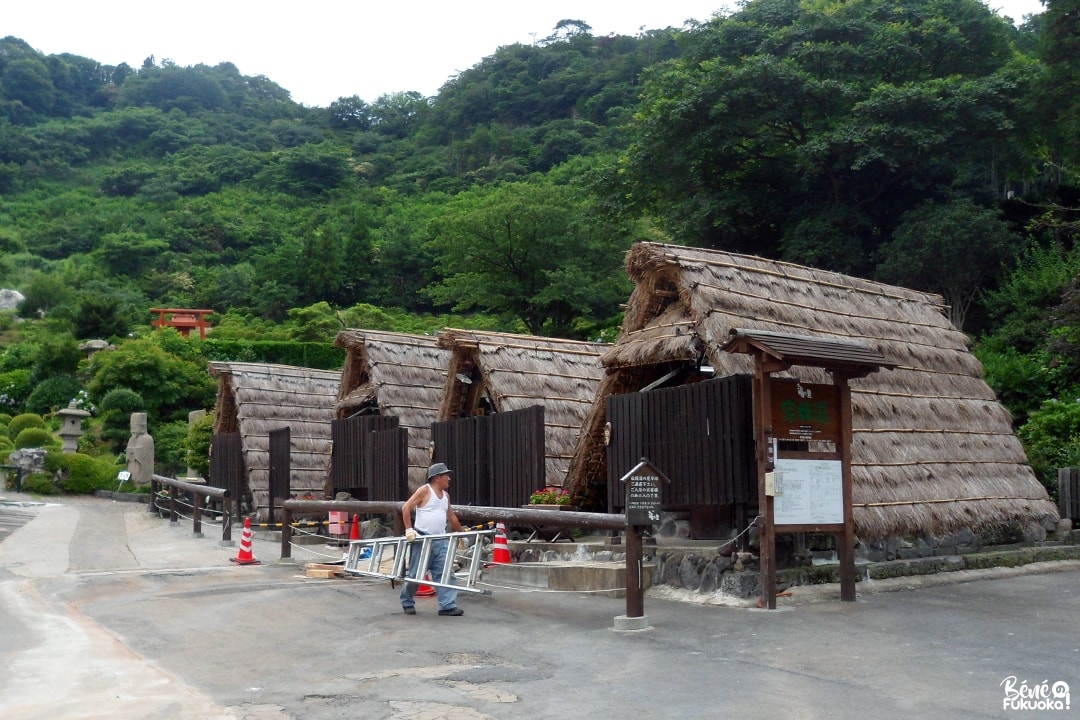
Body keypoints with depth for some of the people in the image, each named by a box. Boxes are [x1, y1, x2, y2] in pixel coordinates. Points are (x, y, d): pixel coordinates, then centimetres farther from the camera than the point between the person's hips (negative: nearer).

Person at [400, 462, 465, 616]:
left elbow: (451, 516, 25)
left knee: (445, 573, -4)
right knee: (415, 574, 5)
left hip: (441, 540, 6)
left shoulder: (446, 495, 13)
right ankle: (407, 602, 22)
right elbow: (406, 508, -12)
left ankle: (448, 605, -6)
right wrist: (409, 530, -17)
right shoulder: (424, 490, -8)